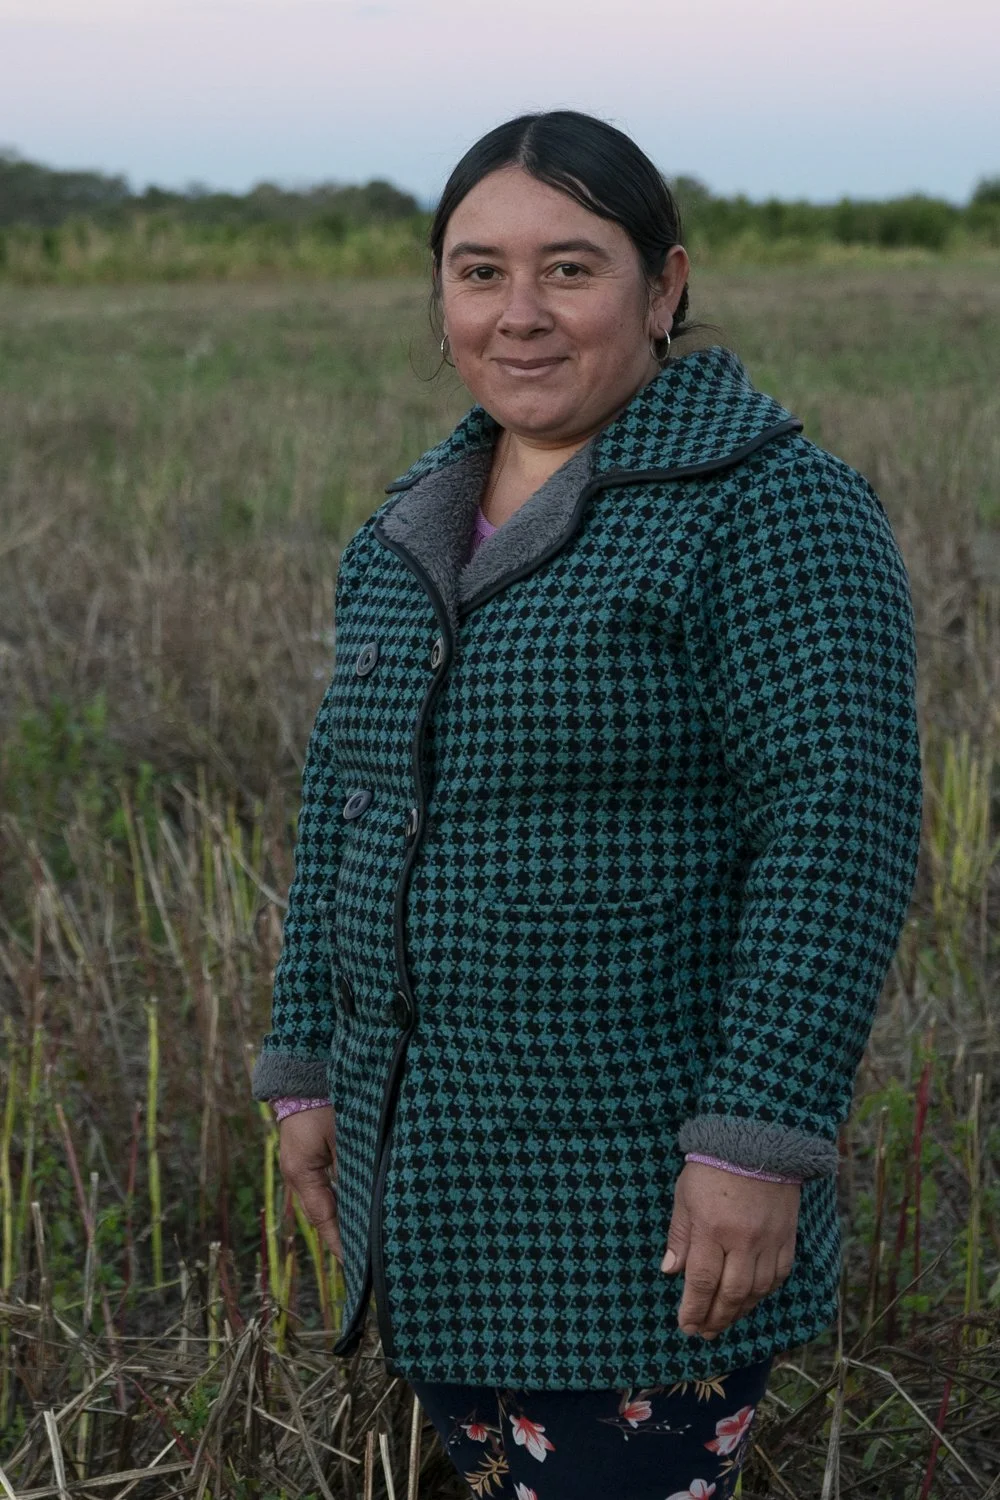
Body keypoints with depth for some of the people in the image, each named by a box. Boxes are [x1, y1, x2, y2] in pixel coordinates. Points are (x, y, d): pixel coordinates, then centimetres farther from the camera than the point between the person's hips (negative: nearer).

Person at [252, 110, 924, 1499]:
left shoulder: (773, 507, -14)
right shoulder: (413, 533, 9)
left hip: (647, 1198, -7)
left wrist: (761, 1148, -23)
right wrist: (311, 1070, 12)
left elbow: (840, 825, -20)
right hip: (437, 1174, 7)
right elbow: (348, 799, 15)